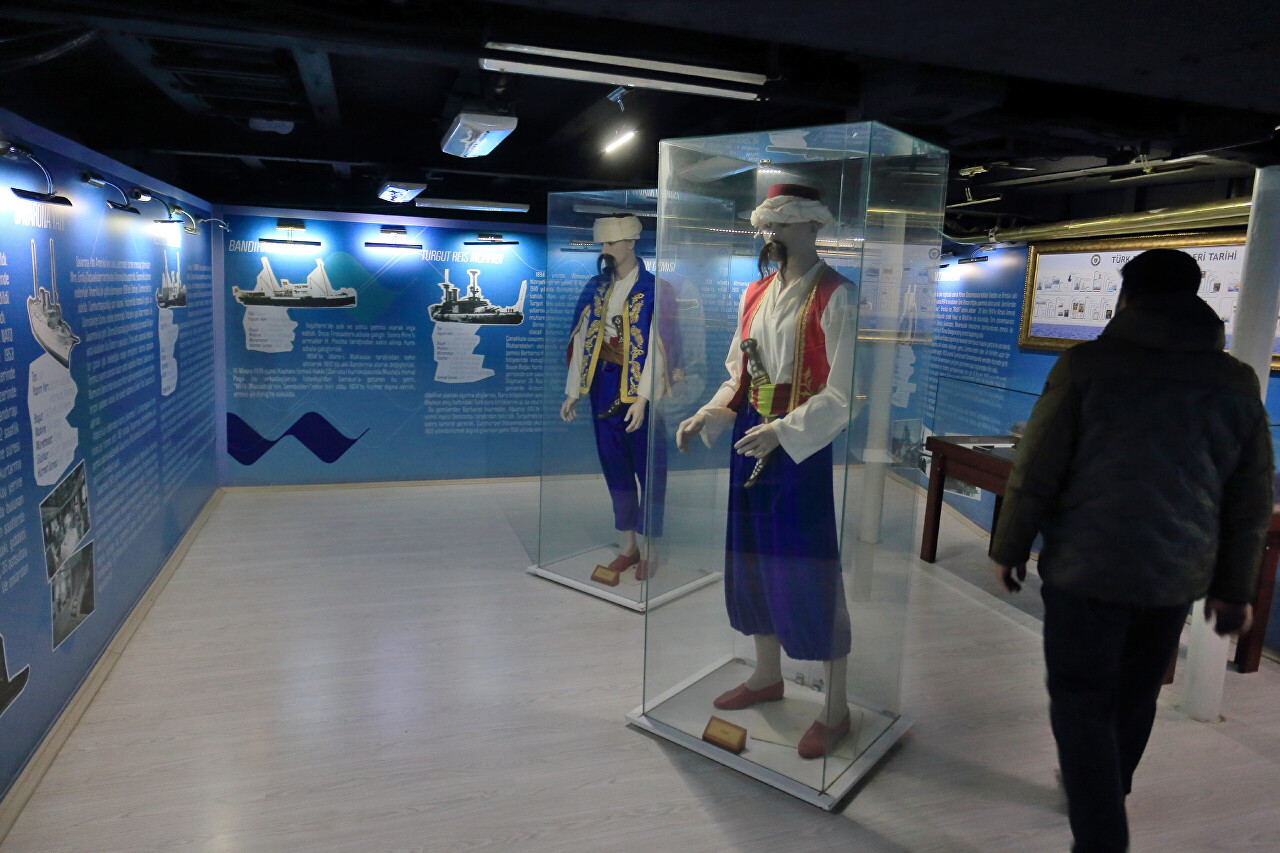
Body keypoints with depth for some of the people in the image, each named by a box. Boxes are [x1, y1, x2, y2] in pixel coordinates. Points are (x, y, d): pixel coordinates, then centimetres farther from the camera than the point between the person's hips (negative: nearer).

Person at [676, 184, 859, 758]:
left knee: (812, 575, 1)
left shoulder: (836, 298, -11)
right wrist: (705, 418, 1)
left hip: (808, 448, -7)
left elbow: (842, 394, -17)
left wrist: (782, 431, -27)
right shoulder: (755, 294, 10)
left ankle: (835, 707, 20)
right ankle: (767, 676, 38)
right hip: (753, 443, 7)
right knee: (753, 562, 16)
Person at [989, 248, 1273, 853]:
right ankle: (1105, 796, 42)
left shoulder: (1086, 365, -11)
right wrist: (1233, 587, 17)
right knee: (1135, 696, 22)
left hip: (1085, 568, -5)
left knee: (1083, 701, 6)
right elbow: (1251, 500, 8)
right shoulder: (1236, 382, 3)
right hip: (1179, 576, 5)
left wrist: (1010, 547, 1)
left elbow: (1036, 470, -11)